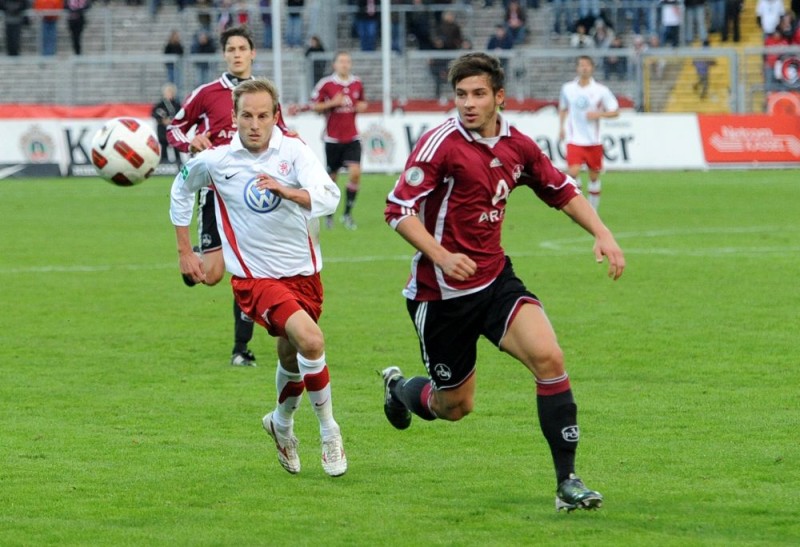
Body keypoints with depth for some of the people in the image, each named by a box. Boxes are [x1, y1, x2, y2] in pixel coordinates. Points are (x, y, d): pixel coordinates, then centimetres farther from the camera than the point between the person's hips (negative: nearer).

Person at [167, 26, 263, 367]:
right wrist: (190, 142, -14)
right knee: (211, 275, -10)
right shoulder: (207, 93, -1)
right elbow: (174, 129, 6)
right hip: (216, 189, -2)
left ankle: (241, 349, 9)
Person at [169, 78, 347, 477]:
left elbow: (328, 197, -23)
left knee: (292, 359, 16)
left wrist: (285, 190, -41)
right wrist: (184, 252, 14)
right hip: (255, 276, -3)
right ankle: (329, 432, -8)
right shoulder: (215, 161, -7)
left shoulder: (293, 150, -8)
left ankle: (281, 424, 47)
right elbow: (180, 190, 14)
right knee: (310, 340, -25)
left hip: (302, 271, 3)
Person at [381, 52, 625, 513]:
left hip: (496, 280, 4)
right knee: (455, 405, 8)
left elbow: (562, 190, 17)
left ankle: (567, 480, -13)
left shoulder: (517, 145, 1)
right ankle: (399, 386, 45)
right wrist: (440, 255, -32)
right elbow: (398, 209, -19)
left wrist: (602, 234, 5)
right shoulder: (442, 143, -16)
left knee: (549, 357, -19)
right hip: (442, 290, -4)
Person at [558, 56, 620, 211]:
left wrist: (598, 114, -16)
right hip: (574, 140, 0)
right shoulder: (568, 88, 3)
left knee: (594, 176, 7)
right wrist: (561, 127, 10)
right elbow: (563, 108, 20)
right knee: (573, 172, -18)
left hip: (594, 141, 0)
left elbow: (615, 112, 0)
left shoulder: (600, 90, -3)